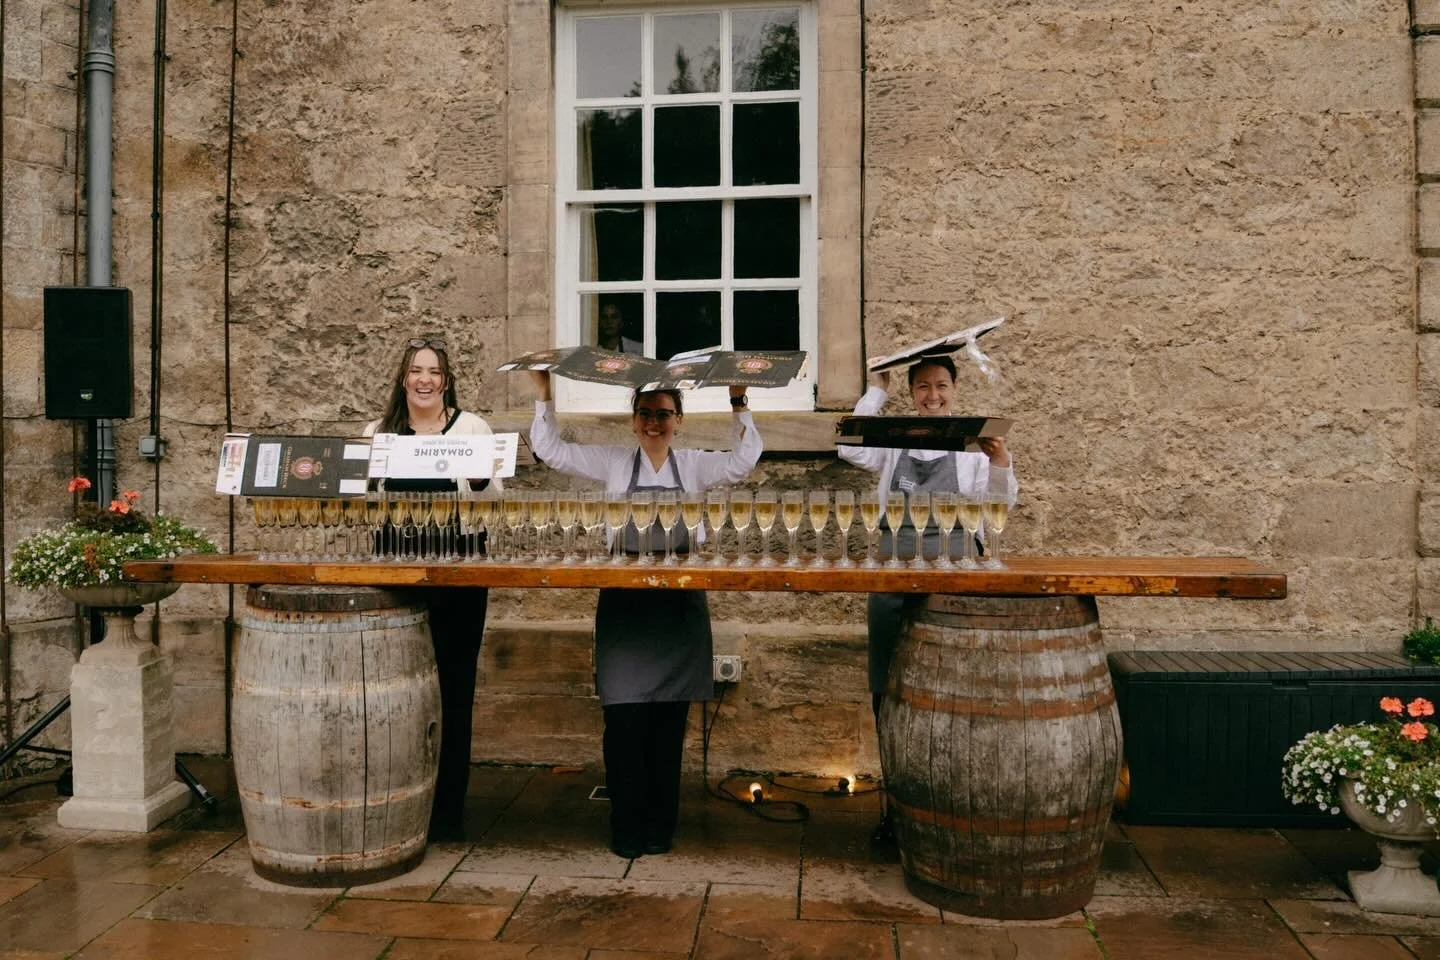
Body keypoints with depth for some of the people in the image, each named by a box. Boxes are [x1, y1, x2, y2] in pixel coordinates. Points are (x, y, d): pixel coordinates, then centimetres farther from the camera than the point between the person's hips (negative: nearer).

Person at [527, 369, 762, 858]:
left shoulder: (694, 465, 8)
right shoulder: (613, 462, 6)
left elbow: (744, 460, -4)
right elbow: (550, 450, 3)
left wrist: (738, 405, -11)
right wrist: (543, 395, -4)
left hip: (679, 603, 1)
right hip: (624, 602, -1)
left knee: (669, 721, 6)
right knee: (623, 718, -2)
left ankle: (660, 826, 18)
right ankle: (626, 827, 11)